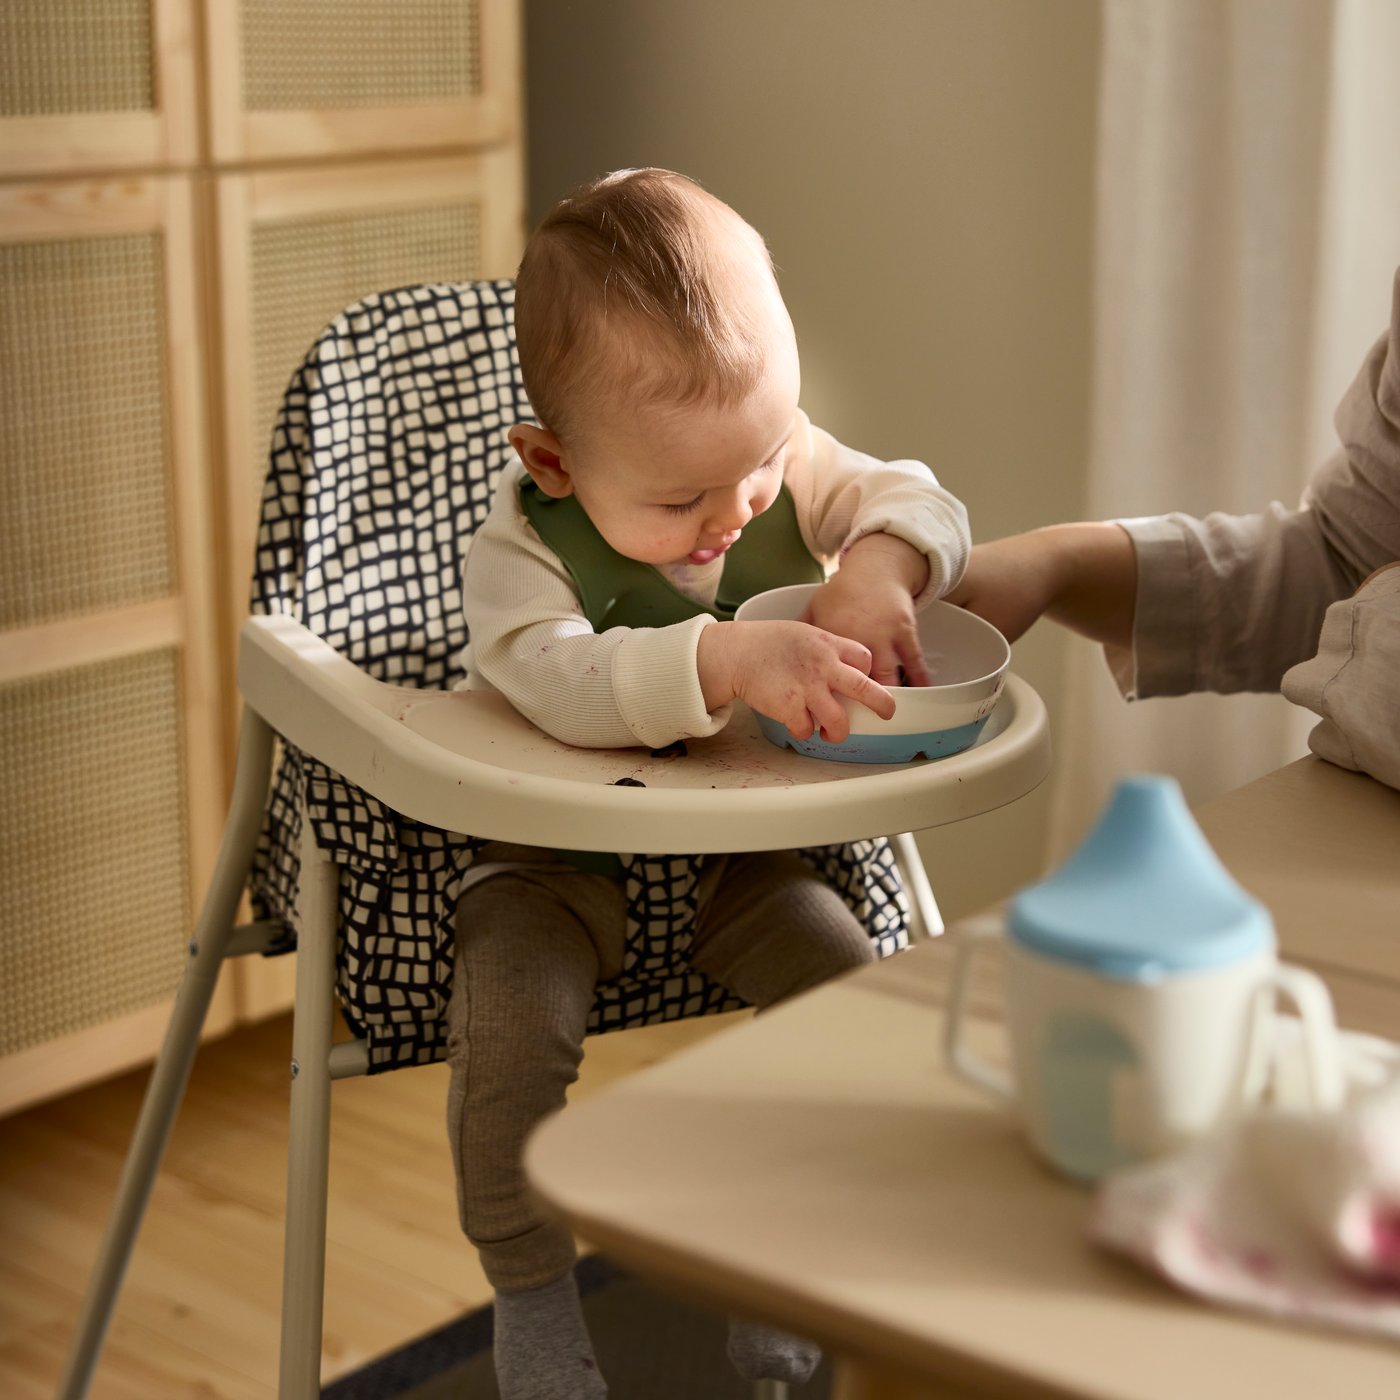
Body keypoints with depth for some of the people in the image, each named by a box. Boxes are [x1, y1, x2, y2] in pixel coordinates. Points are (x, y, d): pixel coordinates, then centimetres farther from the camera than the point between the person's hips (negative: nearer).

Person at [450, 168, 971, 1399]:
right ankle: (531, 1296, -2)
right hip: (563, 854, -4)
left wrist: (880, 566, -30)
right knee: (509, 1029, -26)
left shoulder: (787, 464, -8)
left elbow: (920, 501, -6)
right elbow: (564, 679, -40)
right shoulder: (521, 552, -22)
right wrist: (730, 661, -53)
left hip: (736, 844, 4)